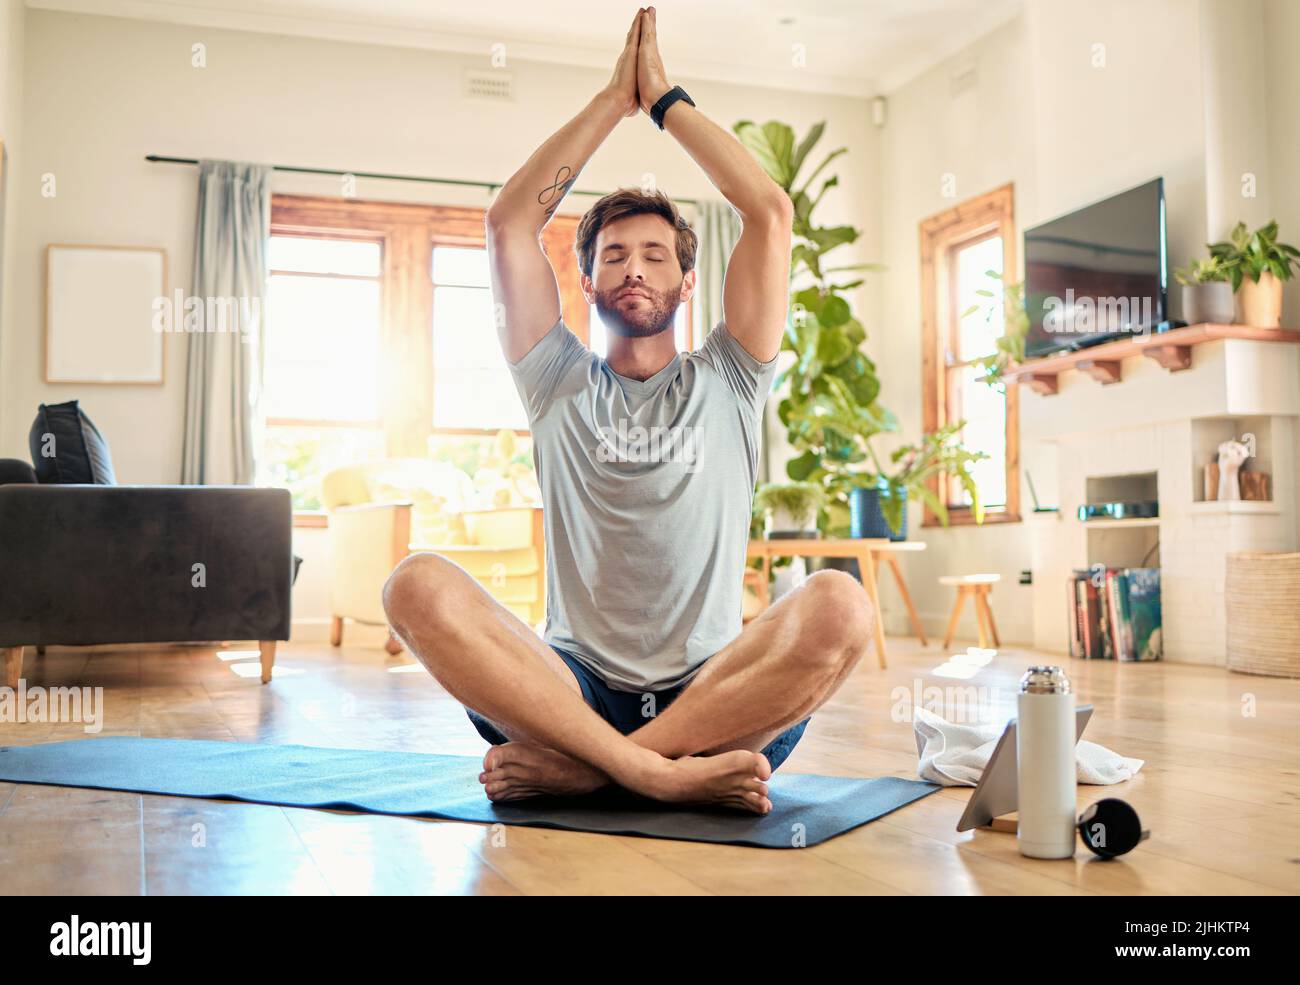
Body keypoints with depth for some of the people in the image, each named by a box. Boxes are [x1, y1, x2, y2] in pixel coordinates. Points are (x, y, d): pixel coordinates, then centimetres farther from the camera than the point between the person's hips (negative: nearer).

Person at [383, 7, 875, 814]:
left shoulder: (726, 383, 16)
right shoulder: (562, 384, 17)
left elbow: (770, 211, 9)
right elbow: (509, 221, 12)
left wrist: (666, 98, 16)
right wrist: (615, 99, 16)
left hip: (715, 691, 0)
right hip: (573, 683, 1)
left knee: (838, 606, -32)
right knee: (419, 587, -27)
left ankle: (573, 766, -27)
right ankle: (669, 770, -33)